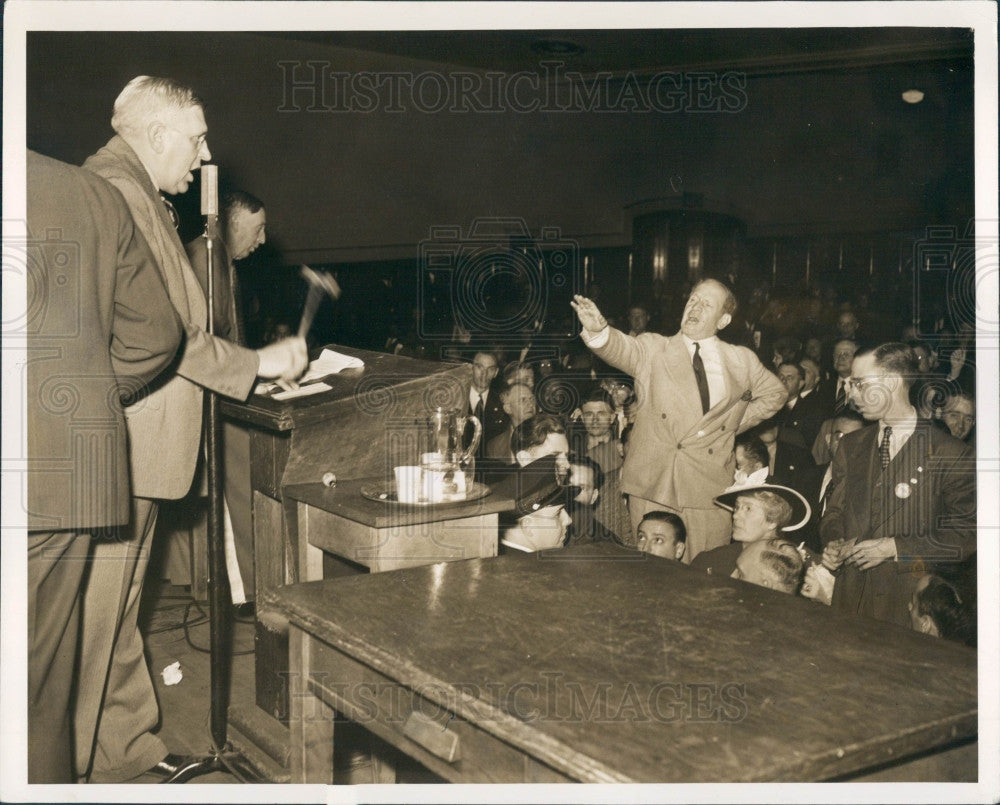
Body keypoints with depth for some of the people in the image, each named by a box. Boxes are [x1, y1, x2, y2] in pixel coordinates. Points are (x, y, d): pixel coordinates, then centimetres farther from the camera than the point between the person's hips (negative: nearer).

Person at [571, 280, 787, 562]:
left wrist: (739, 422, 12)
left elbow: (775, 392, 26)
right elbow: (621, 349, -14)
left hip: (709, 486, 1)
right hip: (653, 483, -1)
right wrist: (598, 330, -36)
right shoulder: (653, 349, 6)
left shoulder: (742, 361, 12)